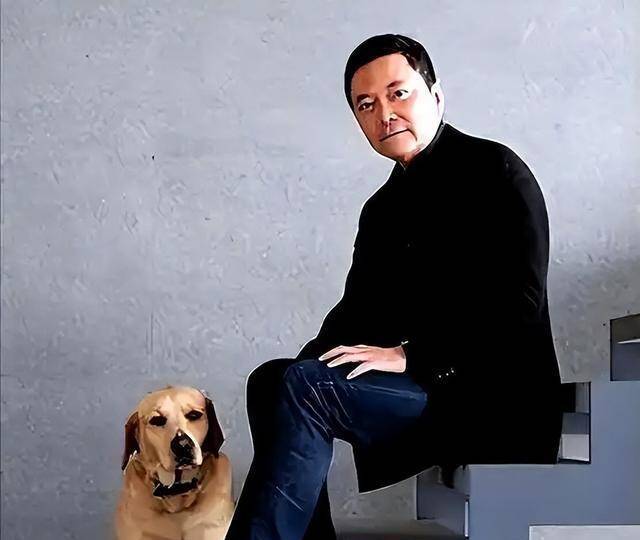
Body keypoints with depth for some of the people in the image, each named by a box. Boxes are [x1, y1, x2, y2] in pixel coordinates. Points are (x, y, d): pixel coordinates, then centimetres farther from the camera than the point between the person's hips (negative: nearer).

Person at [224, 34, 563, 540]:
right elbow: (359, 310, 14)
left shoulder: (496, 172, -8)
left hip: (498, 398, -8)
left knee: (304, 388, -21)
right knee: (271, 379, -3)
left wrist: (411, 356, -20)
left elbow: (519, 305, -17)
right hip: (430, 388, 8)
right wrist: (300, 369, -6)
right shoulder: (383, 209, 16)